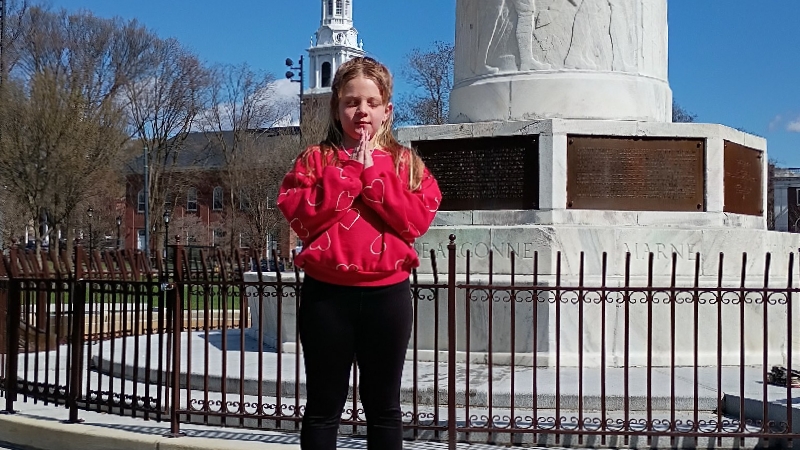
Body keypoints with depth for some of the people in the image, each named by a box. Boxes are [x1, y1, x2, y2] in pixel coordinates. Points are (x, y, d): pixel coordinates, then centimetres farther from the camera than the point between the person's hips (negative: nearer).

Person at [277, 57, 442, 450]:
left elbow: (416, 220, -8)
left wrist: (373, 173, -11)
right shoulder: (315, 159, 5)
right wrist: (349, 172, -12)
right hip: (326, 294, 0)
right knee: (324, 405, 8)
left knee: (383, 405, 11)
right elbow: (301, 217, -9)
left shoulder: (406, 162, 6)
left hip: (387, 294, 1)